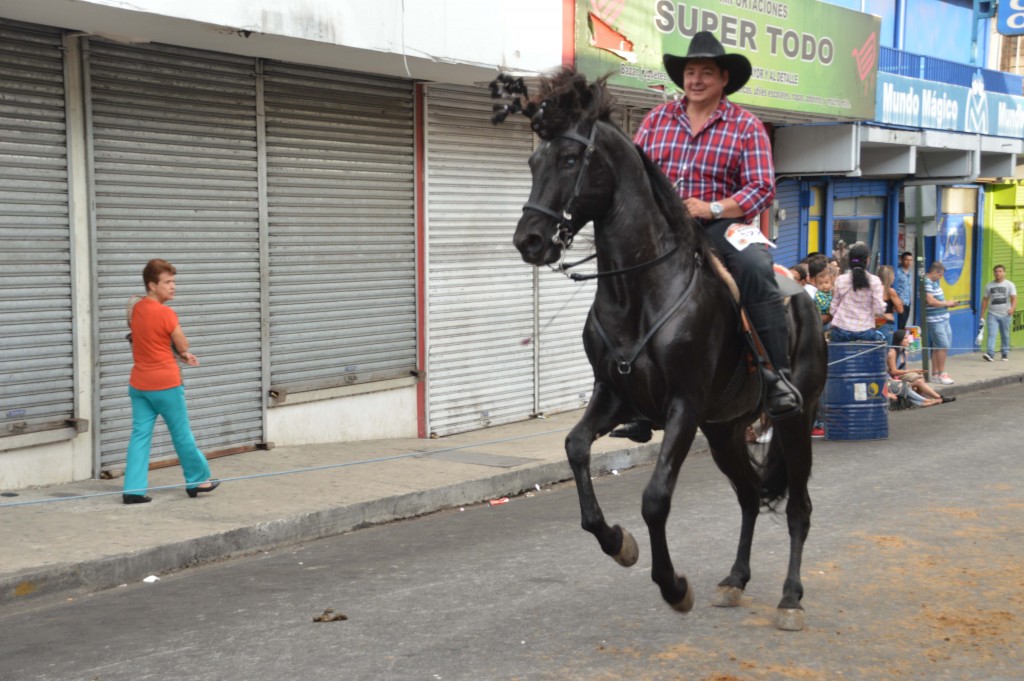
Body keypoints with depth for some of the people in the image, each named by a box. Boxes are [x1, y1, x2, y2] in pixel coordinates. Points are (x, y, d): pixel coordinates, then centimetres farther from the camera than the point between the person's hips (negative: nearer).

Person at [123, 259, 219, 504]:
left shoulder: (137, 308, 7)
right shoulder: (166, 314, -16)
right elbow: (184, 346, -7)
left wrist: (182, 354, 6)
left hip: (138, 384, 6)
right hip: (166, 384, -6)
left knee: (140, 435, 4)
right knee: (182, 434, 9)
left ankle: (133, 488, -2)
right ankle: (197, 480, 22)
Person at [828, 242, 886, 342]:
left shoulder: (841, 280, 1)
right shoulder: (874, 281, -5)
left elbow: (833, 309, 5)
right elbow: (879, 309, -6)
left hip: (841, 331, 2)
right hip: (865, 331, -2)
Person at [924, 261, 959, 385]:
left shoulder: (934, 282, 18)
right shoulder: (927, 283, -15)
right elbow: (930, 301, -24)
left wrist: (949, 304, 11)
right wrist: (946, 303, -12)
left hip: (943, 319, 10)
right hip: (935, 320, -10)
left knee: (937, 348, 11)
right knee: (943, 346, -9)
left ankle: (935, 373, 17)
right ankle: (941, 374, -2)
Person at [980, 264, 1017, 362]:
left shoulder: (1009, 284, 2)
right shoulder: (989, 285, 9)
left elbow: (1014, 298, -8)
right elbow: (985, 300, 12)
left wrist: (1012, 308, -29)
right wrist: (982, 315, 8)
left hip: (1005, 314, -1)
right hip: (992, 314, 1)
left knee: (1005, 335, 8)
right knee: (991, 334, -14)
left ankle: (1005, 354, 21)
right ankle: (990, 354, -25)